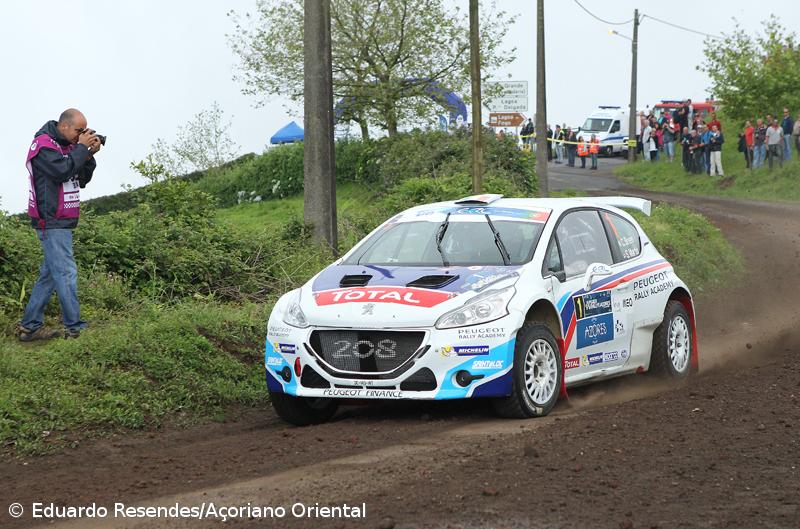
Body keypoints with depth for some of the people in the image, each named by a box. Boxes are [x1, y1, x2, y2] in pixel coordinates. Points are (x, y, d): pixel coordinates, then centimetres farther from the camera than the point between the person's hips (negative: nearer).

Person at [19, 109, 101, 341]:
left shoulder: (67, 145, 16)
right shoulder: (44, 145, -11)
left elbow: (82, 180, 15)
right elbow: (62, 171, -25)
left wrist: (90, 155, 1)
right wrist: (82, 148, -17)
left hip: (61, 222, 10)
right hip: (52, 222, -10)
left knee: (49, 274, 11)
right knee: (66, 273, -12)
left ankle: (30, 327, 15)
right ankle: (74, 328, -12)